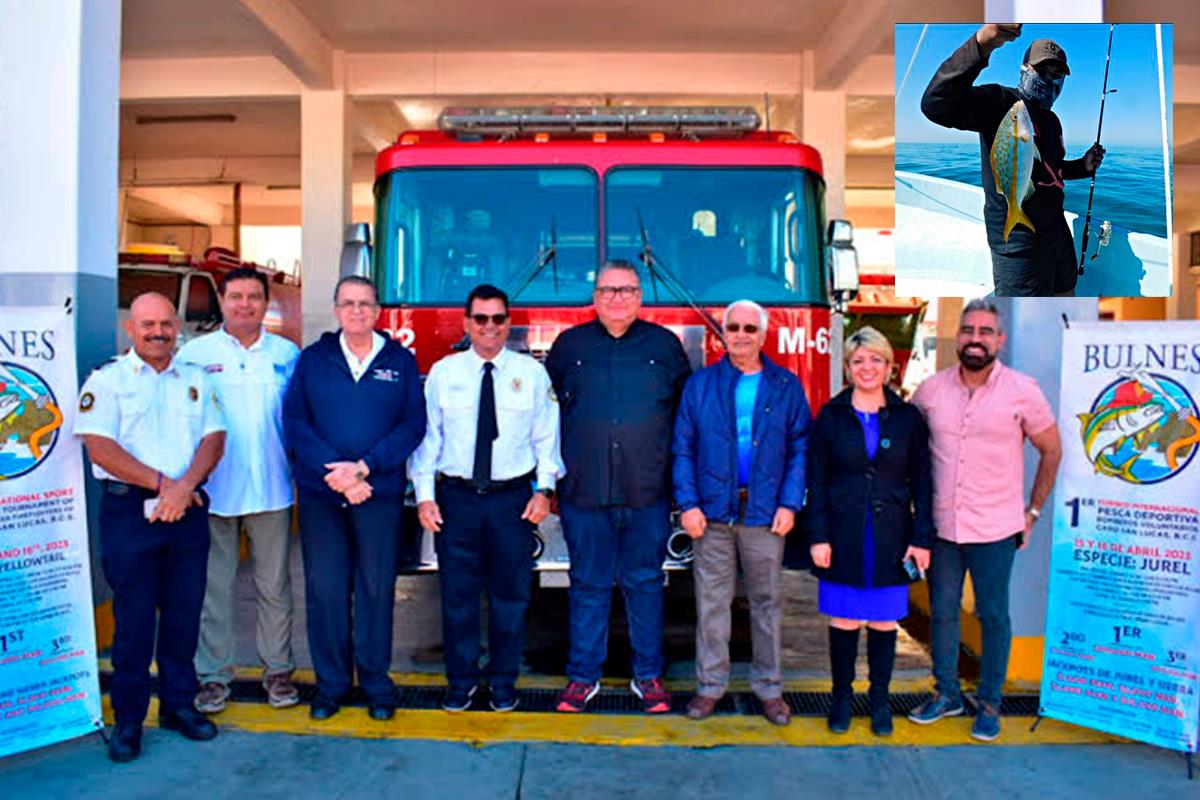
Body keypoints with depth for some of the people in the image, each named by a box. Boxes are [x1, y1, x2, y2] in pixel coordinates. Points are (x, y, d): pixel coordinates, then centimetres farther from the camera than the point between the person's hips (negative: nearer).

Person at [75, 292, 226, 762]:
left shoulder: (197, 380, 12)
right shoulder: (107, 380, 1)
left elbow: (214, 438, 3)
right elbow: (100, 447, -10)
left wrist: (185, 486, -13)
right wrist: (161, 483, -15)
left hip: (187, 509, 4)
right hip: (129, 511, -3)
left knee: (184, 612, 9)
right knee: (134, 617, 2)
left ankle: (178, 704, 24)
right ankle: (128, 720, 14)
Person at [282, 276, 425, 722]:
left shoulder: (401, 361, 5)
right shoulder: (312, 359, 7)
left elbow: (413, 424, -2)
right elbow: (295, 422, 0)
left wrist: (363, 467, -13)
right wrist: (335, 473, -13)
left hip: (381, 494, -1)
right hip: (319, 494, 1)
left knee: (376, 590, 5)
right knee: (324, 591, 5)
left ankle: (376, 683, 19)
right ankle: (330, 684, 20)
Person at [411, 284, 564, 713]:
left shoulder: (532, 373, 4)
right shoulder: (443, 373, 4)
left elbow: (546, 435, 5)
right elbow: (427, 435, 4)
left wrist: (544, 488, -4)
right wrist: (424, 494, -2)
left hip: (513, 497, 0)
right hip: (456, 496, 0)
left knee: (511, 592, 8)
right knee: (457, 592, 6)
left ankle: (504, 681, 25)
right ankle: (461, 679, 23)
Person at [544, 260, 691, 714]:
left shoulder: (665, 345, 7)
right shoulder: (569, 345, 7)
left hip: (648, 492, 0)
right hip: (583, 490, 0)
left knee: (645, 583, 8)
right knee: (588, 585, 8)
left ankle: (648, 676, 21)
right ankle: (583, 675, 20)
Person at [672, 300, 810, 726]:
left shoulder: (787, 386, 4)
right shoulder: (700, 384, 4)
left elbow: (800, 448, 2)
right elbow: (682, 448, 2)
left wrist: (790, 503, -7)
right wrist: (688, 503, -6)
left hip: (764, 513, 0)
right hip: (712, 513, 0)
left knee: (766, 602, 9)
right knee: (711, 602, 7)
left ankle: (769, 687, 21)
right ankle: (711, 685, 19)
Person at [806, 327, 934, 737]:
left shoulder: (907, 418, 3)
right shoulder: (830, 416, 1)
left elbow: (922, 483, 5)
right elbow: (817, 482, 1)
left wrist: (922, 538, -1)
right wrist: (818, 537, -5)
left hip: (890, 538, 1)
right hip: (844, 536, -1)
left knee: (884, 622, 9)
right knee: (844, 620, 7)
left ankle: (879, 700, 26)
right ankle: (842, 697, 24)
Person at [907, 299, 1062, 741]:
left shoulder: (1022, 390, -7)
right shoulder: (931, 389, -1)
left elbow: (1051, 450, 4)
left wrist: (1033, 511, 3)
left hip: (995, 529, -2)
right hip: (941, 525, 3)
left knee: (993, 616, 7)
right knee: (942, 613, 13)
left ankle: (990, 703, 23)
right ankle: (946, 693, 30)